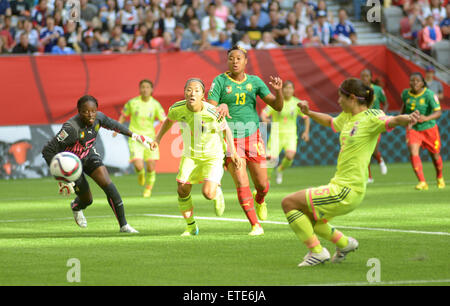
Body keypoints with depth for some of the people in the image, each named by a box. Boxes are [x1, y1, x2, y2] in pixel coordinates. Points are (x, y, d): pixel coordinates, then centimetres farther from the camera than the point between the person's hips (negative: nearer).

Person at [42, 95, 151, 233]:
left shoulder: (98, 117, -18)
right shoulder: (71, 128, -37)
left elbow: (112, 124, 8)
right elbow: (48, 150, -36)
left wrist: (133, 135, 14)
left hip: (89, 155, 4)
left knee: (108, 185, -17)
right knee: (87, 199, 7)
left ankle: (123, 225, -9)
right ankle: (76, 206, 47)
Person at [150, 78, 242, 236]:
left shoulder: (213, 113, -27)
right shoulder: (177, 109, -17)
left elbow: (225, 129, -7)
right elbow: (169, 120, 8)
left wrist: (233, 152, -6)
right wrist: (157, 139, 3)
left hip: (213, 155, -3)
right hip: (190, 155, 3)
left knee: (208, 193, -18)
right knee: (182, 190, -5)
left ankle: (218, 193, 23)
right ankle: (191, 226, 18)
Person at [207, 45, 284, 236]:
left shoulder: (254, 81, 4)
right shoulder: (220, 81, -2)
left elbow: (277, 106, 2)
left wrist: (278, 91, -18)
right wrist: (221, 108, -29)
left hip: (252, 136, 2)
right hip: (230, 139, -2)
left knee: (262, 185, 5)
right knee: (242, 183, -14)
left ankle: (259, 200, 42)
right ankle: (255, 225, -5)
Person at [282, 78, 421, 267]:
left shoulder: (371, 117, -13)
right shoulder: (347, 117, 13)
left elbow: (392, 121, -33)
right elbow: (329, 121, 35)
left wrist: (408, 119, -53)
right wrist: (308, 113, 27)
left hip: (348, 191, -9)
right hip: (339, 186, 9)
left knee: (289, 203, -9)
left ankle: (317, 251, -2)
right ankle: (344, 243, 35)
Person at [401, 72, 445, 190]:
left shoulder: (429, 94, -20)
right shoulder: (405, 94, -6)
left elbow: (438, 112, -28)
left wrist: (427, 118, -45)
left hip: (429, 128, -2)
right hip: (412, 128, 2)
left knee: (435, 155, 13)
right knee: (413, 153, -21)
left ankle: (440, 178, 42)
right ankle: (422, 182, -21)